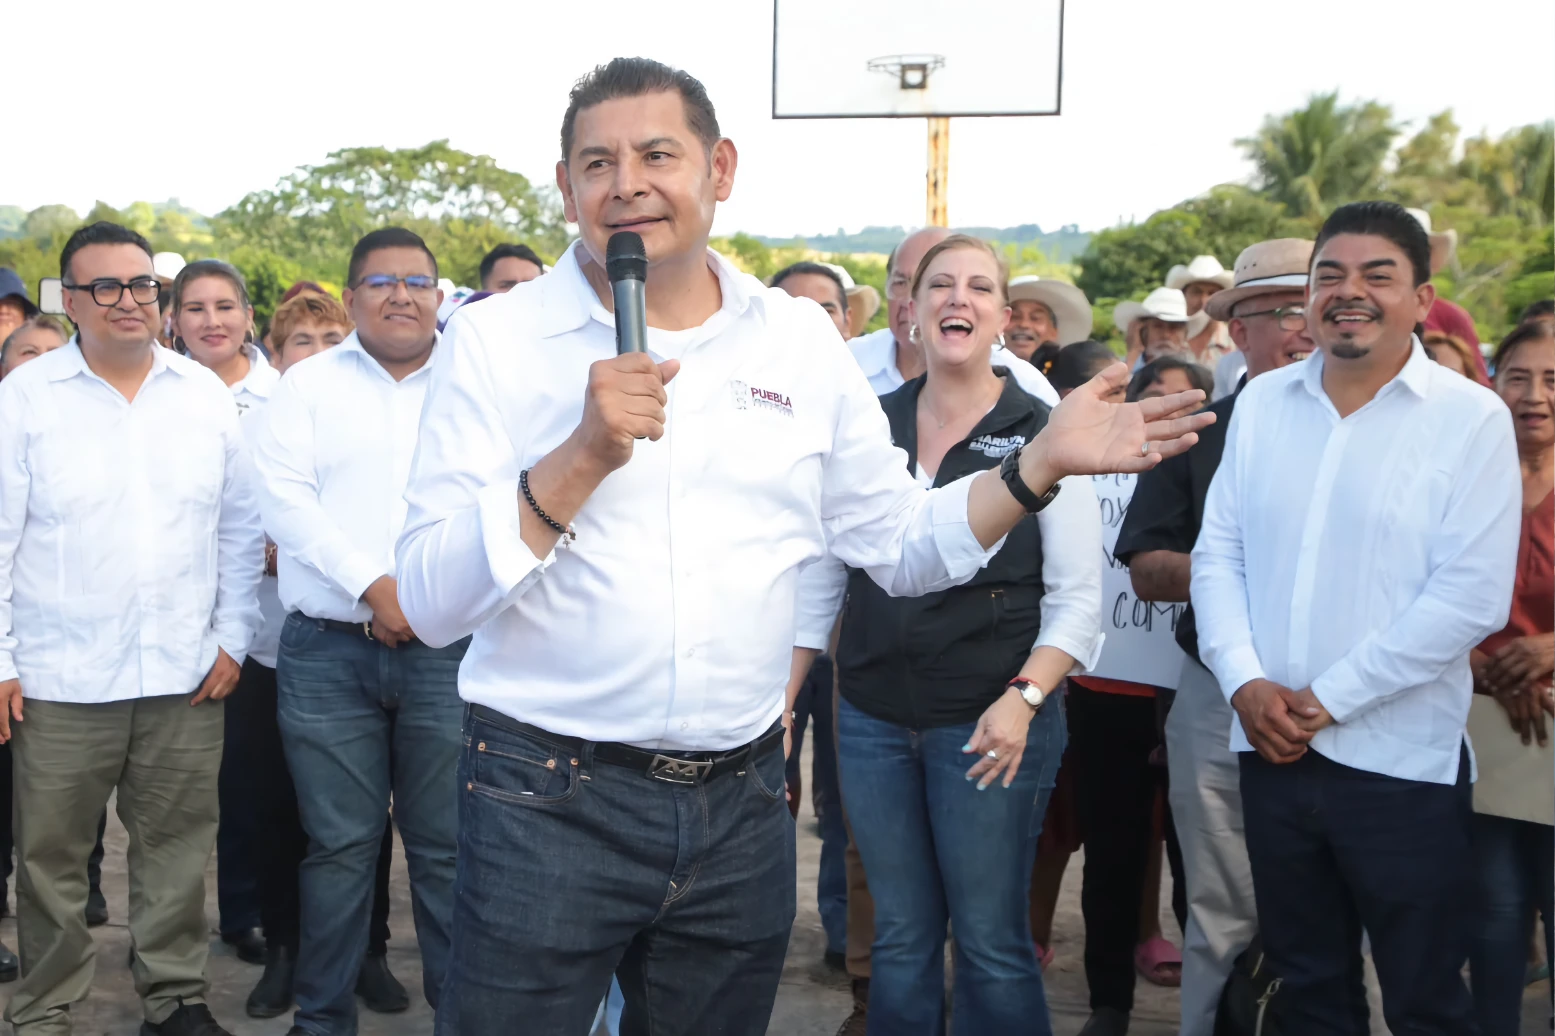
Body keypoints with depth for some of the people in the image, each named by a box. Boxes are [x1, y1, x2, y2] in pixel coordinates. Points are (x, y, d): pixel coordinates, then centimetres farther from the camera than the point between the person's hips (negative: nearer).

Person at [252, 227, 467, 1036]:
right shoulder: (309, 384, 9)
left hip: (449, 648, 0)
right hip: (329, 650, 0)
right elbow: (285, 498, -2)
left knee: (448, 844, 2)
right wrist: (372, 587, -12)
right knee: (339, 842, 5)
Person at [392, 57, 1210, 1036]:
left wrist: (1043, 462, -4)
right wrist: (582, 456, -23)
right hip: (547, 801, -3)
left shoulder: (803, 340, 4)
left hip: (741, 805, 3)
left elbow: (899, 543, 9)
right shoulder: (496, 340, -6)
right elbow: (431, 601, -12)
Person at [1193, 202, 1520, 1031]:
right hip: (1272, 752, 4)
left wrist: (1327, 699, -13)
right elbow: (1218, 553, 7)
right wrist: (1244, 682, -8)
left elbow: (1472, 596, -13)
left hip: (1403, 766, -4)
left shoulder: (1471, 419, -7)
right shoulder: (1261, 403, 6)